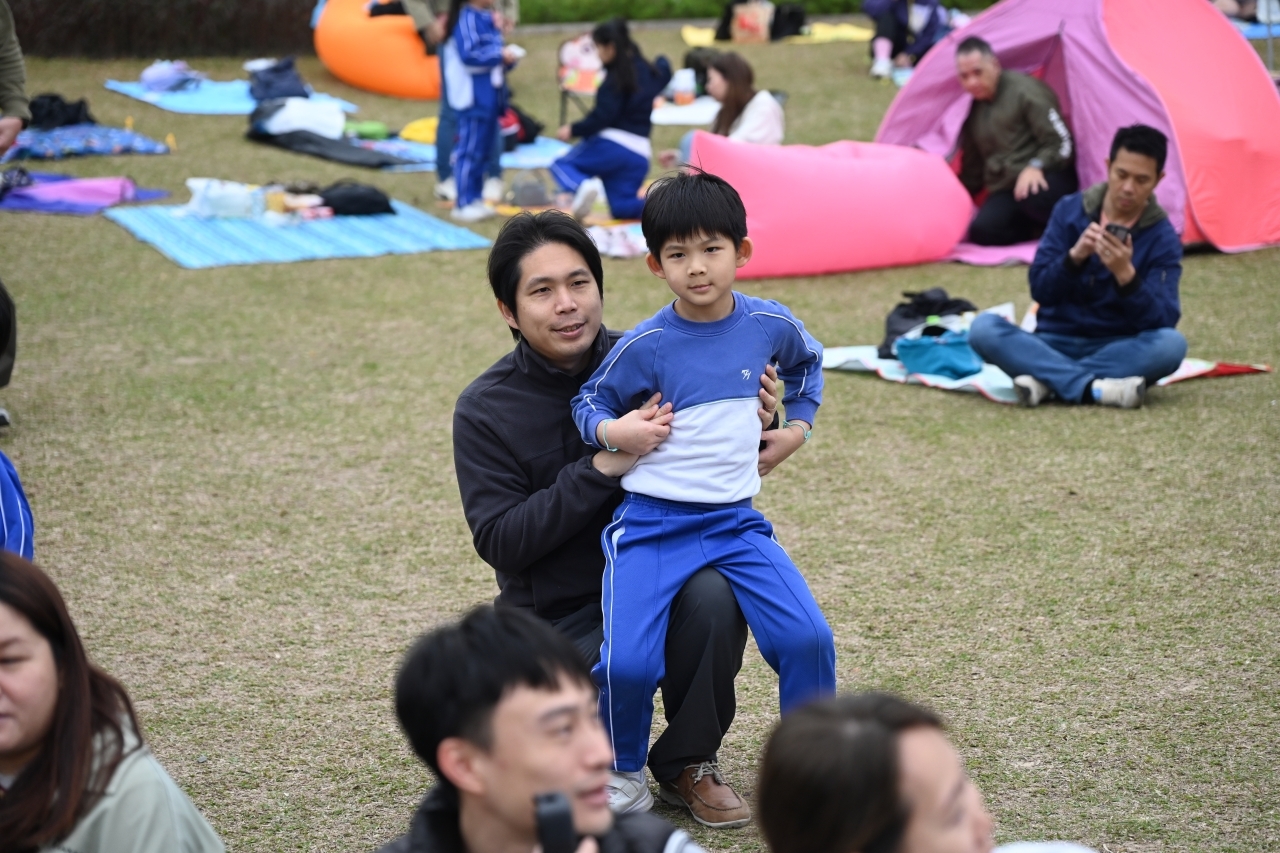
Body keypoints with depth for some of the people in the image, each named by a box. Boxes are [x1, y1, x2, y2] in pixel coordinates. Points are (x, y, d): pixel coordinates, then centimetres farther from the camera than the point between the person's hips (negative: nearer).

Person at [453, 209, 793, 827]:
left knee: (713, 596, -31)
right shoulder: (484, 410, -7)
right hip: (558, 618, -2)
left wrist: (758, 427, -17)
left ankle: (689, 759, -4)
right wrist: (603, 468, -25)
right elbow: (499, 543, -15)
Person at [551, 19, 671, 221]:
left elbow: (603, 116, -17)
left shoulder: (617, 77, -10)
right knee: (622, 208, 13)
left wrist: (574, 130, -11)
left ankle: (581, 187, -25)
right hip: (639, 153, 7)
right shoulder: (647, 71, 12)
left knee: (561, 165, 9)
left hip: (612, 144, -7)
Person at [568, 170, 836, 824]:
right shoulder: (645, 345, -8)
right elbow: (588, 402, 5)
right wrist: (614, 432, -14)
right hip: (653, 524, -3)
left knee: (808, 638, -15)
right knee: (627, 664, -20)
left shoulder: (769, 324, 2)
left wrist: (798, 425, 17)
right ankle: (621, 775, 9)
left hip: (736, 522, 3)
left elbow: (807, 360, 26)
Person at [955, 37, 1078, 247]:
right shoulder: (972, 111, 13)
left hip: (1046, 180, -5)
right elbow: (972, 171, 22)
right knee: (982, 232, -27)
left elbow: (1060, 143, -13)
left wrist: (1036, 167, -29)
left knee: (1033, 195, -42)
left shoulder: (1024, 90, -9)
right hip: (1005, 191, 5)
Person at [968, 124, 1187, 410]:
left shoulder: (1163, 238, -5)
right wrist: (1074, 256, -25)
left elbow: (1162, 322, -15)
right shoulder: (1069, 210, 0)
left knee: (1171, 344, -32)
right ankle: (1097, 388, -34)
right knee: (983, 328, -26)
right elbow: (1039, 290, -5)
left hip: (1117, 350, -1)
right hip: (1055, 343, 1)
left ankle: (1049, 379, -30)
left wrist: (1126, 275, -32)